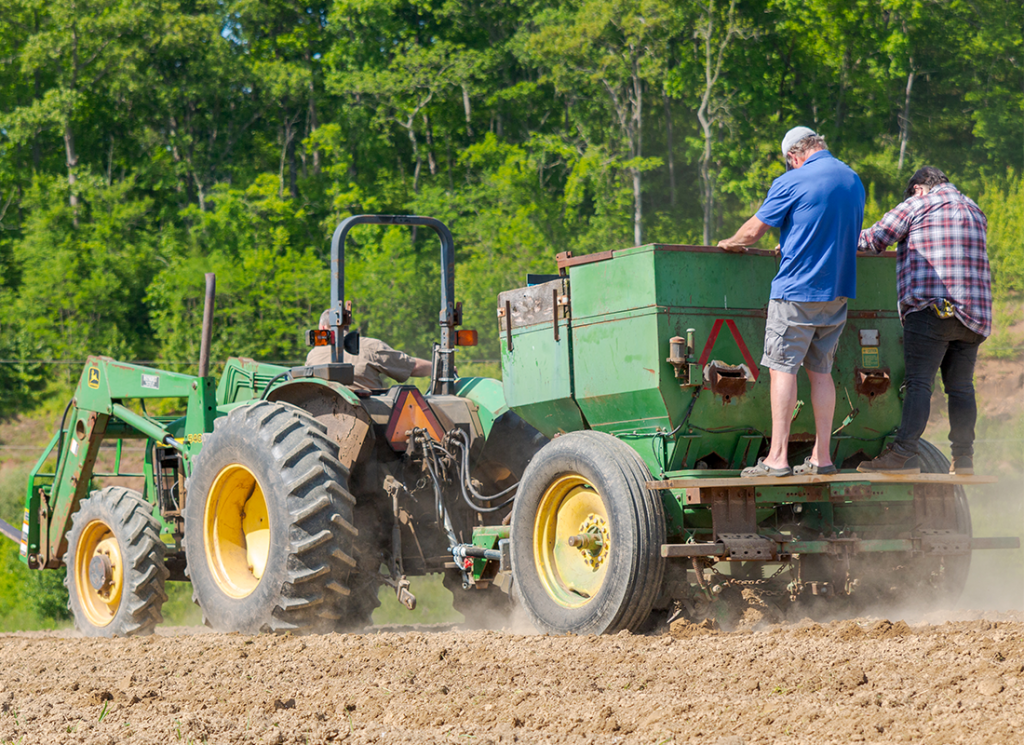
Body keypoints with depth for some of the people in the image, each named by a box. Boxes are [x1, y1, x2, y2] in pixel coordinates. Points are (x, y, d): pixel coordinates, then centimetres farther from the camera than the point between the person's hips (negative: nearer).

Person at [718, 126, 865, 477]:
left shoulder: (791, 182, -9)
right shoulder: (854, 181, 12)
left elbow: (753, 230, -4)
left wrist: (730, 243, 16)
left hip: (797, 290, -7)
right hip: (838, 290, 7)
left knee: (782, 369, -5)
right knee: (821, 371, 10)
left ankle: (777, 457, -9)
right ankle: (822, 456, 9)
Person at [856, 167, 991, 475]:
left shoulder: (917, 203, 5)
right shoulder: (976, 212, 24)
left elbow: (874, 239, 7)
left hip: (931, 308, -6)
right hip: (975, 312, 6)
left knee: (918, 382, -13)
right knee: (961, 387, 10)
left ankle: (904, 453, -21)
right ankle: (963, 458, 9)